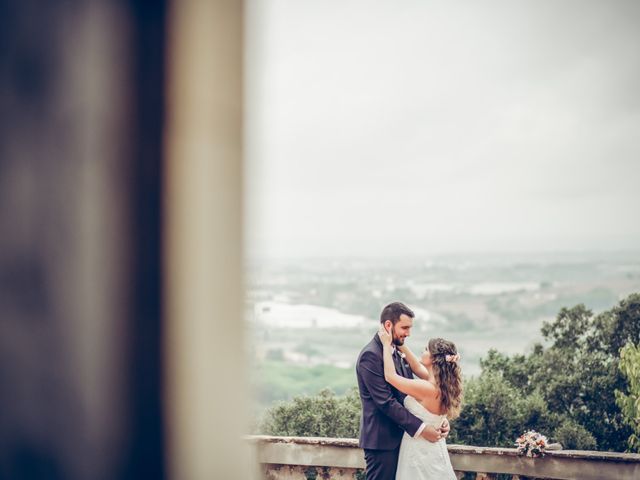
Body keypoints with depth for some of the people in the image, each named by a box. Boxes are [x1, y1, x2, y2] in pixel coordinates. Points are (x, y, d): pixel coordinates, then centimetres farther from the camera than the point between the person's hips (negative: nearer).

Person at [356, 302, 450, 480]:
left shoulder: (397, 353, 13)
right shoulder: (370, 355, -16)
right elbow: (385, 401, -21)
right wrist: (420, 428, -21)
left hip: (399, 437, 9)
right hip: (382, 440, -9)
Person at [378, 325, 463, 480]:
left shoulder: (428, 389, -25)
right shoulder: (442, 385, -1)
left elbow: (390, 376, -19)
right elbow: (417, 367, 15)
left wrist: (387, 344, -10)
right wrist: (399, 344, 13)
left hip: (420, 451, -8)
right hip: (433, 448, 8)